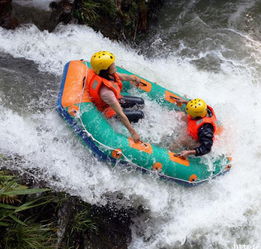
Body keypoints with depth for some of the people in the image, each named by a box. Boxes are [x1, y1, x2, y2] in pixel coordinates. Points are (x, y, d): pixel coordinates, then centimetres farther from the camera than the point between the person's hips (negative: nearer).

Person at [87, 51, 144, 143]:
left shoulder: (107, 74, -20)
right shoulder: (106, 91, -43)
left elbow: (122, 76, 5)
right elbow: (120, 114, -39)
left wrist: (134, 78, 25)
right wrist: (133, 132, -34)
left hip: (115, 100, 8)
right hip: (108, 109, -8)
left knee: (140, 102, 7)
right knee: (140, 115, -9)